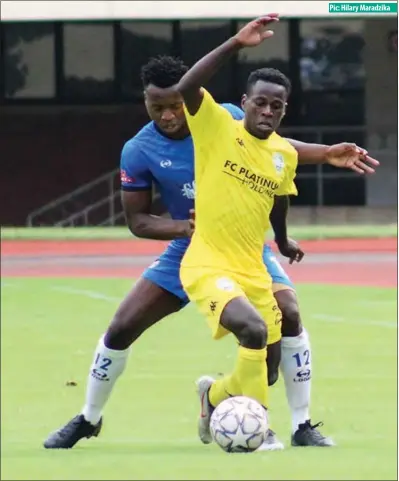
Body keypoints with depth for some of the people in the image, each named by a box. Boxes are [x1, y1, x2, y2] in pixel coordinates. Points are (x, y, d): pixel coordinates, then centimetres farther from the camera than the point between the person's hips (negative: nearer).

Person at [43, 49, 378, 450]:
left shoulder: (227, 119, -16)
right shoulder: (138, 152, -16)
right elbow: (137, 220, -10)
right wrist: (183, 227, -27)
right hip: (189, 251, 1)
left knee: (287, 316, -24)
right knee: (122, 327, -5)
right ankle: (88, 420, 17)